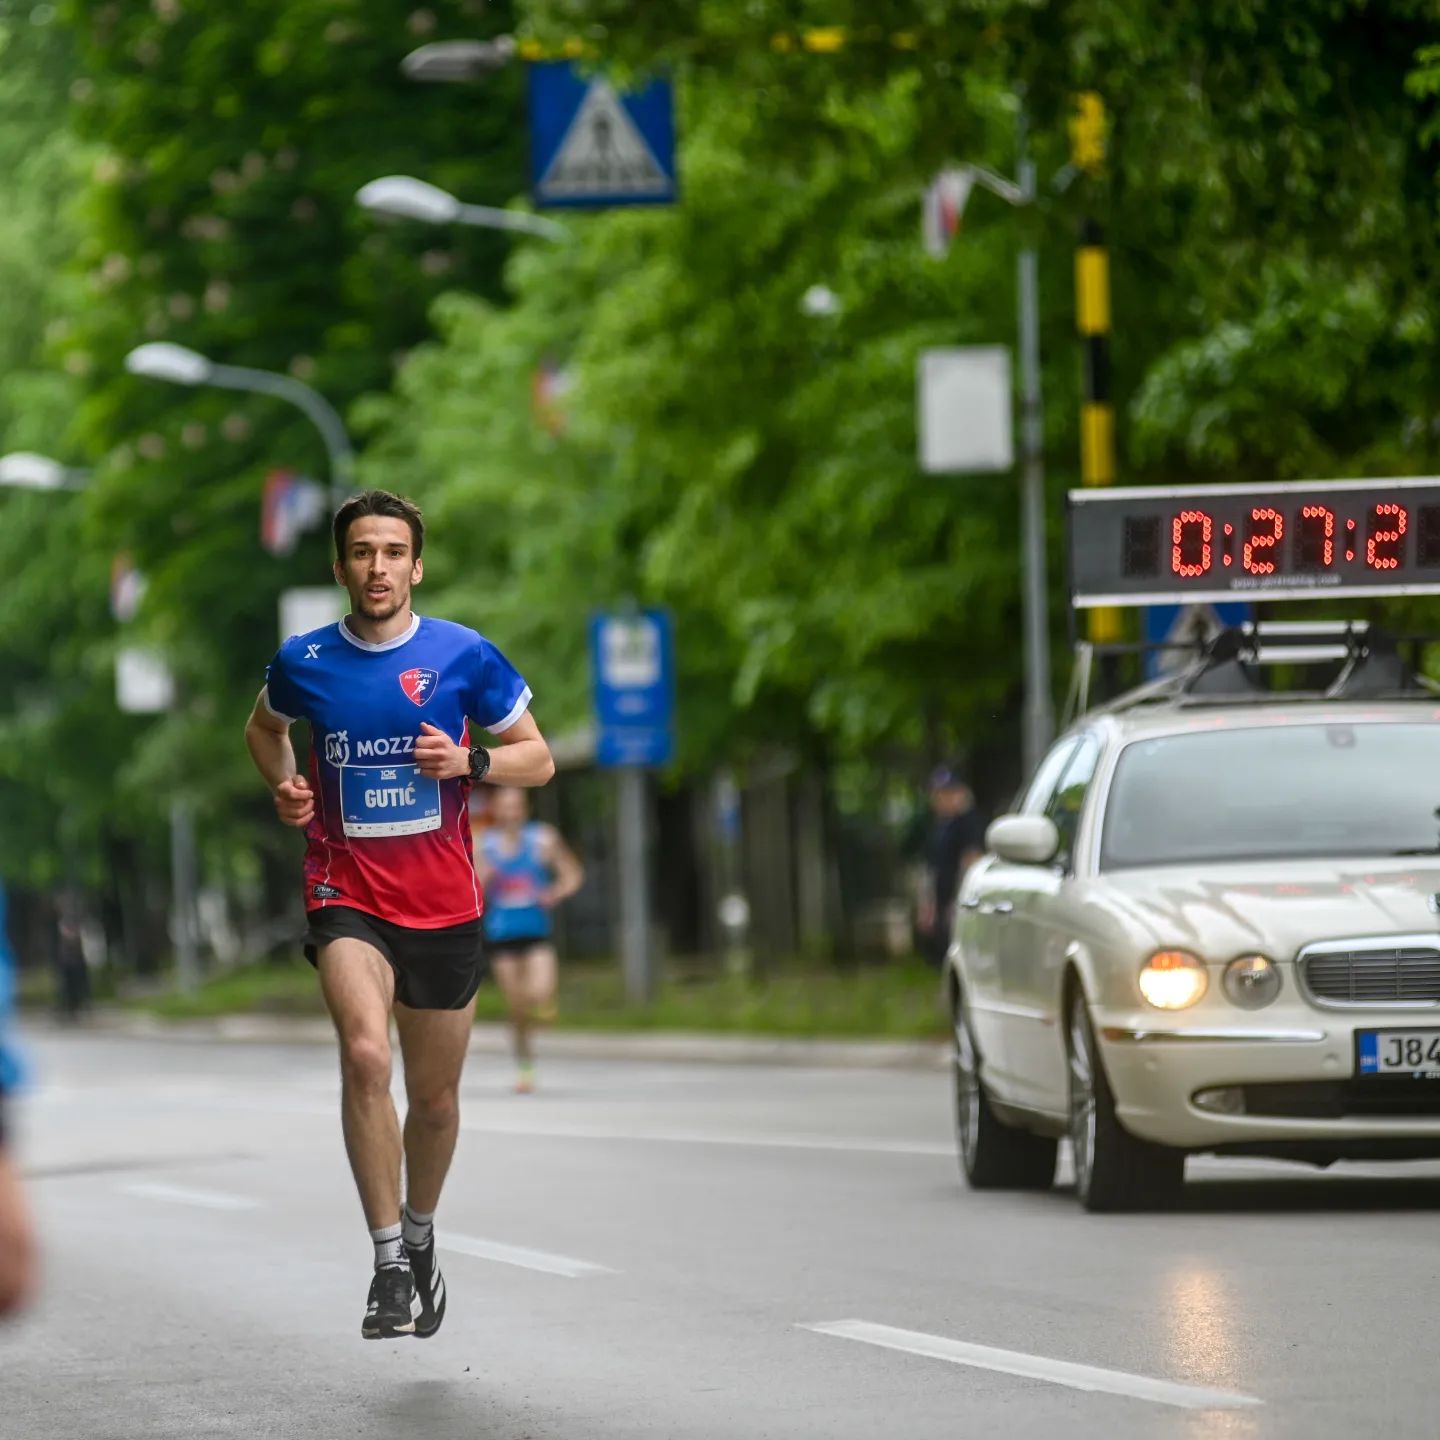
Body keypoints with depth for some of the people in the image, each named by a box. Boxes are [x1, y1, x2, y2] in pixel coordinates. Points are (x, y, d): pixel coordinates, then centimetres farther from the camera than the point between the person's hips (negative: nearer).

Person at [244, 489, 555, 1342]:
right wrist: (284, 785, 3)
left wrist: (466, 761, -15)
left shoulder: (464, 656, -3)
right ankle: (389, 1263, -21)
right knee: (365, 1056, -25)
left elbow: (538, 759, 4)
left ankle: (421, 1235, 40)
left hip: (444, 904, 1)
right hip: (347, 895, -1)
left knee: (435, 1096, 12)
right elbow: (265, 727, 23)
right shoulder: (305, 661, 0)